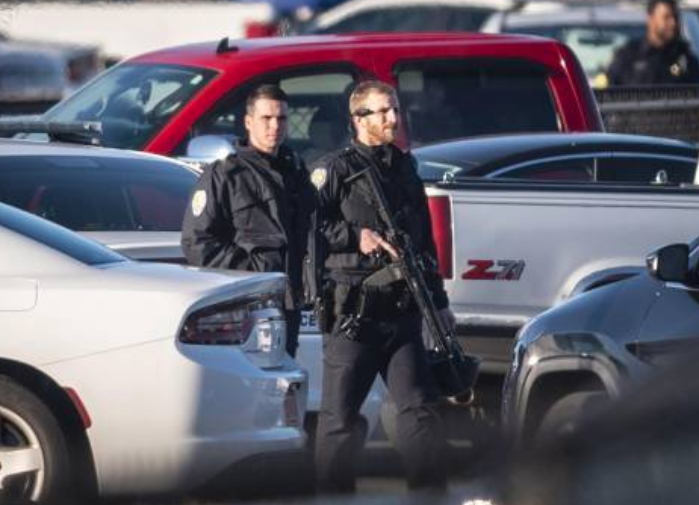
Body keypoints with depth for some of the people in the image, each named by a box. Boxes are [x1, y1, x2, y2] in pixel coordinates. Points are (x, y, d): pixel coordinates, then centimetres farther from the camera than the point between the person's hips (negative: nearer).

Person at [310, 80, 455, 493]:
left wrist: (439, 300, 24)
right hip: (351, 315, -5)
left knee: (419, 407, -1)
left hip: (402, 313, 5)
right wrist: (357, 237, -18)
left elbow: (425, 240, 25)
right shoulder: (336, 170, -1)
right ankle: (334, 495, 6)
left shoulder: (405, 169, 19)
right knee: (339, 416, -1)